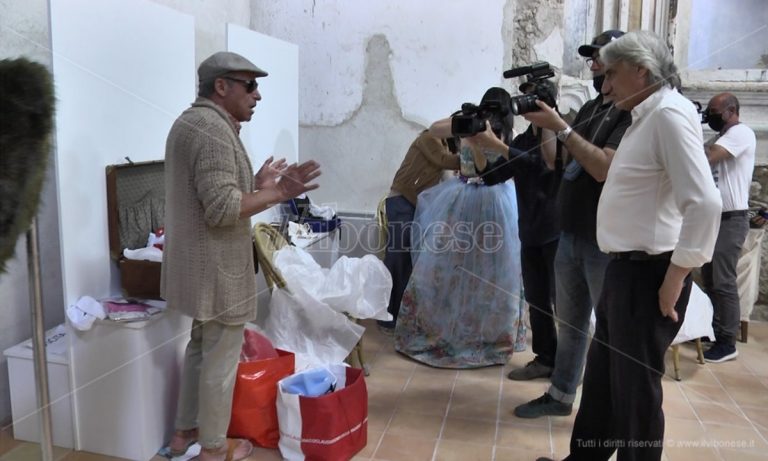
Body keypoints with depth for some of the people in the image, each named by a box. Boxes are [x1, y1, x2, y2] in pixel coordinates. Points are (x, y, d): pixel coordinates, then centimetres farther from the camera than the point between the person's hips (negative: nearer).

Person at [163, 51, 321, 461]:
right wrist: (276, 193, -20)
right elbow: (221, 208, -27)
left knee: (201, 347, 22)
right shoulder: (215, 129, -20)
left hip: (199, 264, 11)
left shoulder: (191, 122, 14)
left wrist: (257, 185, 10)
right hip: (216, 268, -11)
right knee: (221, 358, 4)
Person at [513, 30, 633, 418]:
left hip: (606, 243, -8)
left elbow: (605, 169, -24)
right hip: (570, 236, 8)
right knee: (569, 323, 16)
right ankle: (560, 396, 28)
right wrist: (545, 129, -1)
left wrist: (560, 126, -23)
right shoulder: (589, 108, 15)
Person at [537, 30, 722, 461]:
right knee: (602, 375, 20)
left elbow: (705, 202, -25)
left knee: (635, 384, 5)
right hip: (627, 268, 10)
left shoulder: (670, 114, -16)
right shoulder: (647, 116, 16)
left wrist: (675, 279, -21)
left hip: (648, 273, -10)